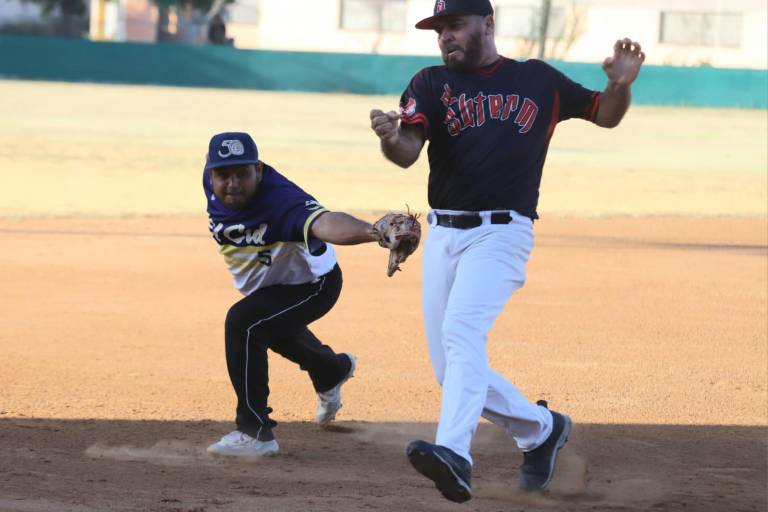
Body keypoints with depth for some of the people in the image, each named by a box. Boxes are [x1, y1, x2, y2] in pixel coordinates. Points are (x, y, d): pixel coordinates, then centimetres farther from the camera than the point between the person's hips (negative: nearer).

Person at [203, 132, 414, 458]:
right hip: (263, 286, 8)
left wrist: (370, 232, -84)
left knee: (242, 323, -30)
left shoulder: (282, 200, -43)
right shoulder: (213, 181, -23)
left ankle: (255, 433, -20)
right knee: (279, 335, 34)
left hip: (311, 284, -8)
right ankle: (333, 370, 68)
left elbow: (324, 223, -63)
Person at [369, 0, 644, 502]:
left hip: (502, 233, -4)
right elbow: (407, 153, -8)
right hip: (442, 236, 4)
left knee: (461, 330, -28)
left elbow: (606, 115, 17)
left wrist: (620, 83, -6)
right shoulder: (431, 84, 8)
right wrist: (390, 137, -32)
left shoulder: (539, 81, 7)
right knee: (453, 369, 5)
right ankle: (542, 429, 28)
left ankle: (455, 454, -42)